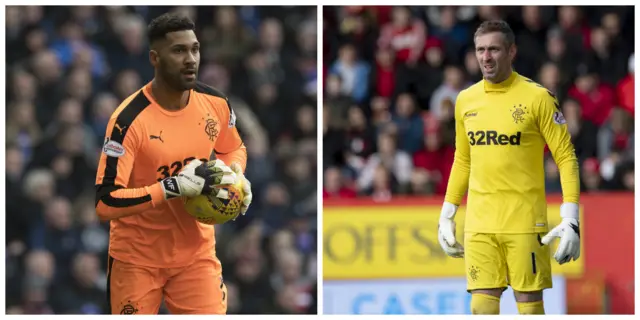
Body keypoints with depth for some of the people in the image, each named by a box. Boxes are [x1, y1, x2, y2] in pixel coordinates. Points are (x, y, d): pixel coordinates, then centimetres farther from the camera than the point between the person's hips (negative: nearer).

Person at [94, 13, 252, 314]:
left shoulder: (215, 104, -6)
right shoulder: (130, 120, -23)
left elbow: (235, 150, 17)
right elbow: (105, 202, -28)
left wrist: (234, 177, -6)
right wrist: (174, 186, -33)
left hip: (196, 250, 4)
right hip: (137, 256, -4)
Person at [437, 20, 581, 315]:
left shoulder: (537, 97, -5)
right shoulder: (466, 100, 10)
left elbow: (566, 158, -4)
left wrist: (570, 221, -12)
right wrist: (446, 216, 17)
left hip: (526, 221, -4)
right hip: (479, 222, 4)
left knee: (529, 301, -2)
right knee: (482, 303, -2)